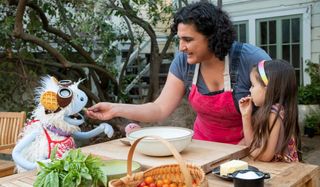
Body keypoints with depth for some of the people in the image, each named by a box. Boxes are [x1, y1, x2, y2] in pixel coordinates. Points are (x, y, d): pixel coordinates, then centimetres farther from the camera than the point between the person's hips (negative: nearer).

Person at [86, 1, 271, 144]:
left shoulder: (250, 59, -21)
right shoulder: (183, 62, -9)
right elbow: (160, 109, -8)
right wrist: (117, 109, -20)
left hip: (247, 147, -2)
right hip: (205, 144, 3)